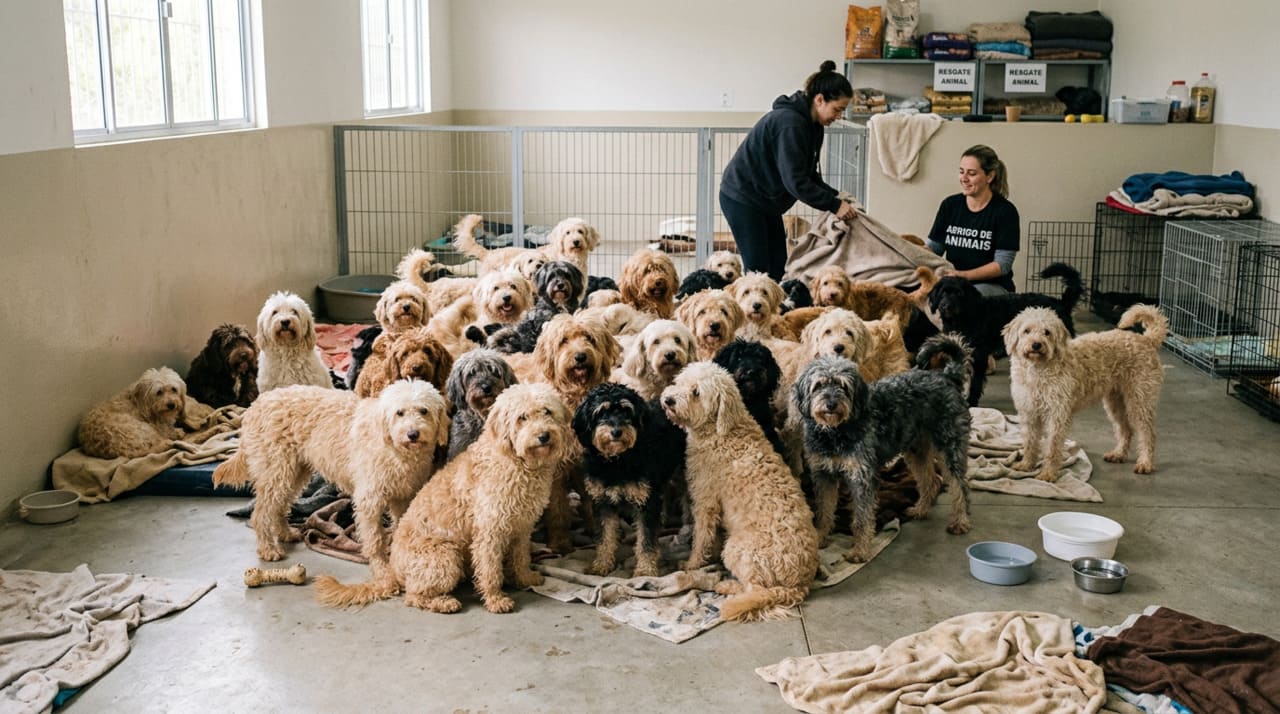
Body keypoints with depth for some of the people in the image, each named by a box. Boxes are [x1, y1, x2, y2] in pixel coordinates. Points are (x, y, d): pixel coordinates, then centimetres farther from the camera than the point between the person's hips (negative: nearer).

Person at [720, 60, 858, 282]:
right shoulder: (789, 123, -26)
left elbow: (808, 174, 10)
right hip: (742, 197, -10)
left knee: (777, 265, 7)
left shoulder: (811, 124, 5)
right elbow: (796, 181, -29)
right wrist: (833, 205, -25)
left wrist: (835, 196, -5)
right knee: (758, 268, -8)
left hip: (765, 200, 10)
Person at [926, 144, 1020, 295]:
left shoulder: (1005, 211, -5)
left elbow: (1003, 264, -9)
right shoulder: (950, 205, 9)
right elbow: (934, 247, 10)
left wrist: (964, 275, -23)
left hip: (993, 285, -4)